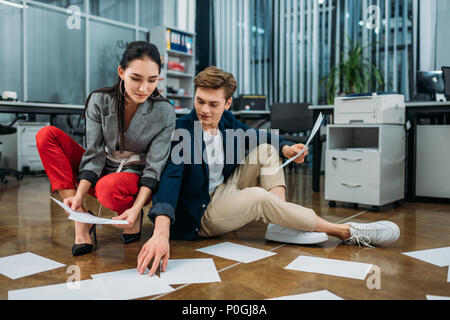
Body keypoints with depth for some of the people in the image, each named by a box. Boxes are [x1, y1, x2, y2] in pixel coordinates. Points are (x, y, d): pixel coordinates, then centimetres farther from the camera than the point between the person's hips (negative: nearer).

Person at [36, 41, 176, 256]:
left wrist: (136, 208, -28)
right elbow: (94, 155, -8)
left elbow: (155, 166, -15)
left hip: (138, 182, -4)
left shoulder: (164, 112, -14)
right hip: (101, 173, 4)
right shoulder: (100, 101, -8)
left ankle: (134, 216, -1)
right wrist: (79, 196, -22)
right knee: (47, 135, -13)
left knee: (109, 187, -40)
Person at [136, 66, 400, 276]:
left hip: (227, 192, 7)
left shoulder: (227, 121, -2)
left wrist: (286, 148, -8)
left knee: (266, 149, -3)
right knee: (259, 198, -32)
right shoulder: (181, 131, -22)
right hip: (200, 215, -7)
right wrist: (161, 234, -51)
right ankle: (346, 232, -20)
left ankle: (283, 224, -19)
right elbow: (170, 178, -35)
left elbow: (254, 136, 15)